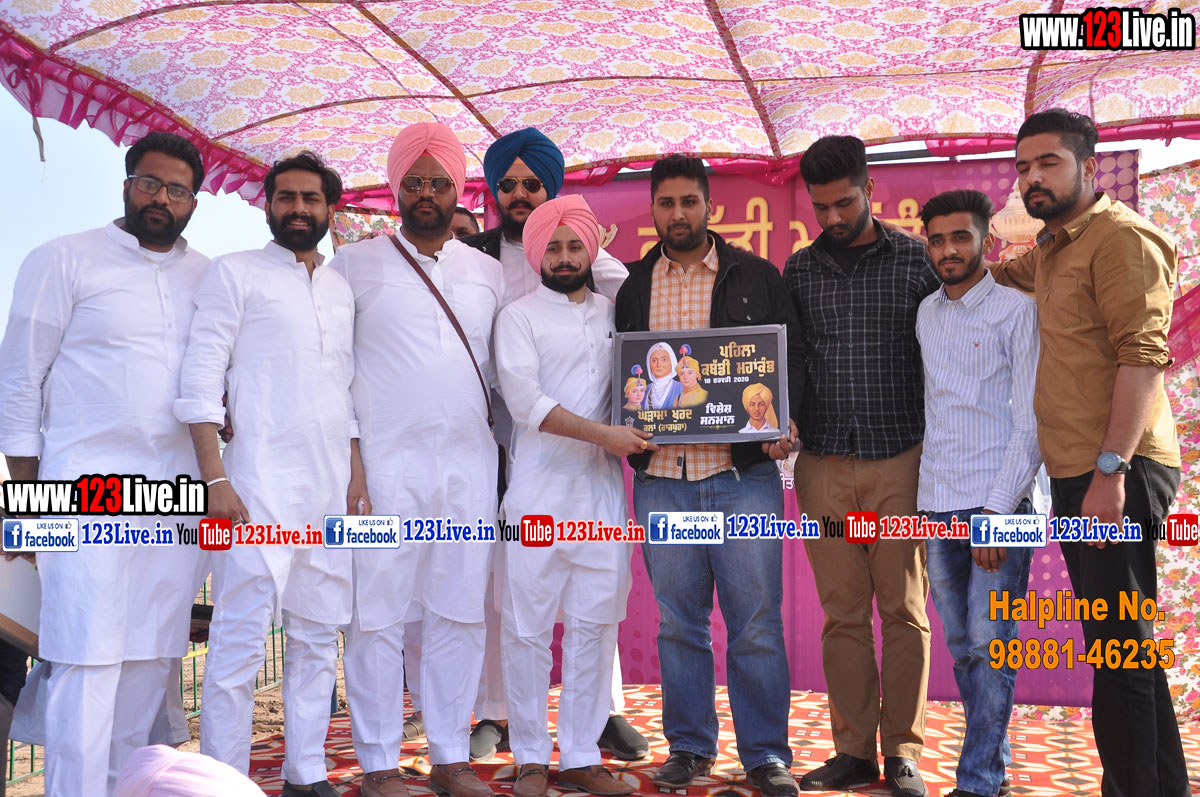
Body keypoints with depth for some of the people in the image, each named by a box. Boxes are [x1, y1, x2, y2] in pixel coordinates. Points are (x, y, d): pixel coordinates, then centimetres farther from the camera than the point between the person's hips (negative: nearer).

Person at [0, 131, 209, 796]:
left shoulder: (208, 278, 14)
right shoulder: (65, 260, 3)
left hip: (177, 488, 4)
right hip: (90, 480, -4)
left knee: (153, 653, 7)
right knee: (88, 656, -8)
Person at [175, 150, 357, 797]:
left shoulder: (342, 290, 18)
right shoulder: (235, 272, 3)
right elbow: (201, 378, -5)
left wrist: (357, 475, 11)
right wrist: (216, 479, -13)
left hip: (331, 489, 6)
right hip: (260, 482, -5)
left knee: (320, 636, 8)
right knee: (241, 639, -7)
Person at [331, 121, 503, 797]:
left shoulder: (489, 273, 15)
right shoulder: (354, 264, 5)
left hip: (471, 462, 3)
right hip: (386, 462, -3)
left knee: (460, 614, 6)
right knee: (379, 614, -1)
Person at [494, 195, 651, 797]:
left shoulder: (613, 312, 15)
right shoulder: (519, 316, 3)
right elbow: (526, 402, -9)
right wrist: (604, 434, -14)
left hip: (603, 489, 4)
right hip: (540, 491, -3)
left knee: (595, 624, 4)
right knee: (529, 627, 0)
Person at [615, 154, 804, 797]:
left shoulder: (755, 276, 7)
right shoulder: (633, 285, 13)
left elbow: (790, 355, 5)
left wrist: (783, 422, -11)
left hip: (743, 475, -2)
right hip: (661, 478, 2)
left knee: (756, 622, 2)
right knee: (678, 621, 10)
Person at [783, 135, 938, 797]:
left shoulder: (916, 260, 2)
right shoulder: (799, 269, 10)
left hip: (899, 459, -2)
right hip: (824, 463, 2)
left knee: (903, 610, 4)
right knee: (843, 612, 6)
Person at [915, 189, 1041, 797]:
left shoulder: (1017, 310, -2)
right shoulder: (926, 314, 14)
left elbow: (1032, 421, -7)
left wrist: (997, 511, -13)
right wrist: (927, 505, 13)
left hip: (998, 502, -5)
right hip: (938, 505, 5)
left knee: (990, 648, -3)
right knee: (962, 649, 10)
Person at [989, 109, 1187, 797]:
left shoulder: (1120, 237, -10)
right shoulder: (1051, 248, 19)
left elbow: (1143, 354, -19)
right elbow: (1002, 276, 39)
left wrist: (1111, 468, -24)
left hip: (1115, 474, -10)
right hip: (1078, 473, 10)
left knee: (1117, 649, -5)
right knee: (1125, 645, 17)